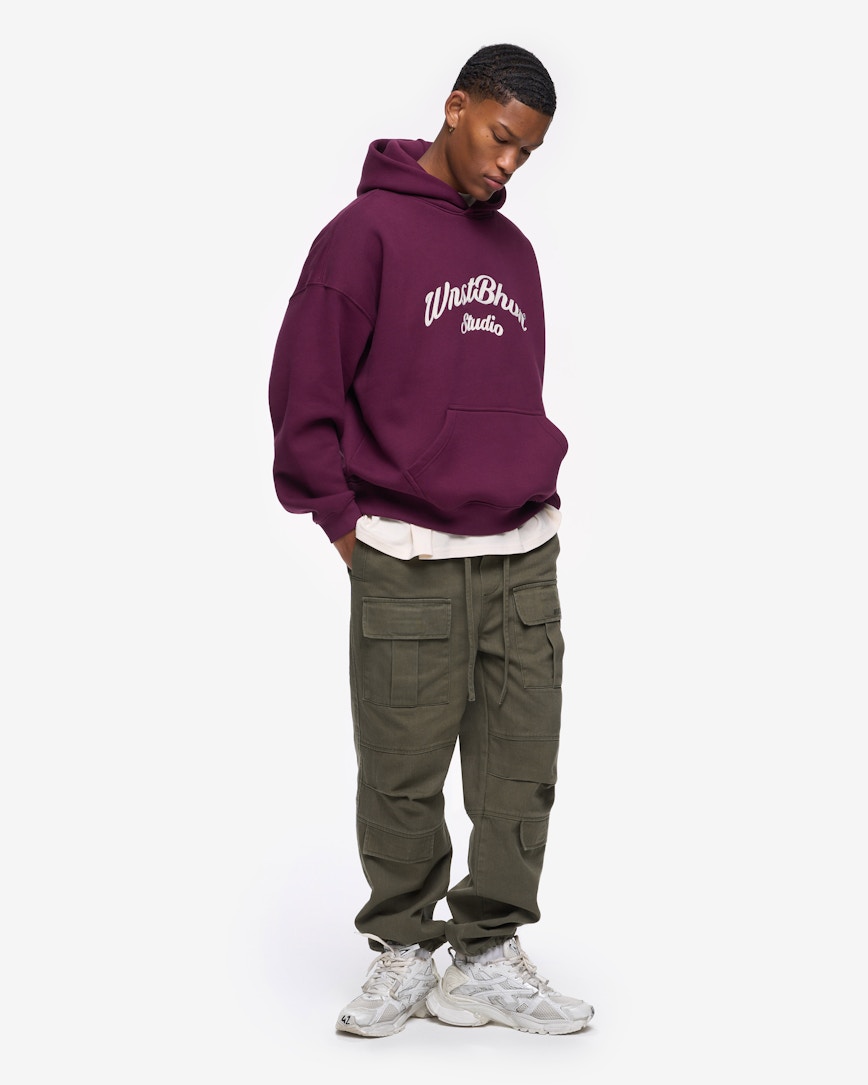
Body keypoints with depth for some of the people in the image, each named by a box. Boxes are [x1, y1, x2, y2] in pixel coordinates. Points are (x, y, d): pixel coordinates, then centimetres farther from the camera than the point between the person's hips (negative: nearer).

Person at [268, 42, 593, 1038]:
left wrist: (537, 490, 13)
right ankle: (403, 950, 19)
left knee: (520, 773, 6)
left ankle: (487, 959, 17)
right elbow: (304, 385, -7)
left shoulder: (514, 250, 16)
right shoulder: (369, 230, -4)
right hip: (407, 568, -6)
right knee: (401, 777, 2)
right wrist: (343, 518, -7)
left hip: (524, 559, 6)